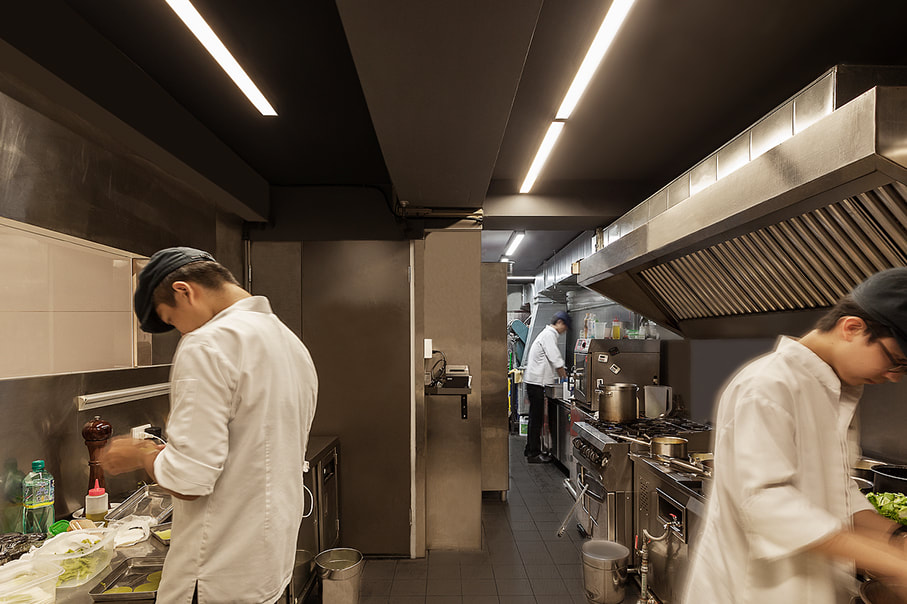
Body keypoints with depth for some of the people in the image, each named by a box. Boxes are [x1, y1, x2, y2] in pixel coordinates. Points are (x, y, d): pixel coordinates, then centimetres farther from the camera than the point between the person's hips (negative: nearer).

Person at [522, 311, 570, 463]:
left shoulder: (548, 334, 18)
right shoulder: (549, 335, -14)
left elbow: (552, 361, 24)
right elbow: (557, 361, -18)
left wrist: (561, 377, 18)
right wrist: (565, 378, -6)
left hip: (535, 381, 10)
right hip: (536, 382, -10)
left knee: (536, 418, 16)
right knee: (537, 418, -3)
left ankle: (530, 450, 25)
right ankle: (534, 454, 4)